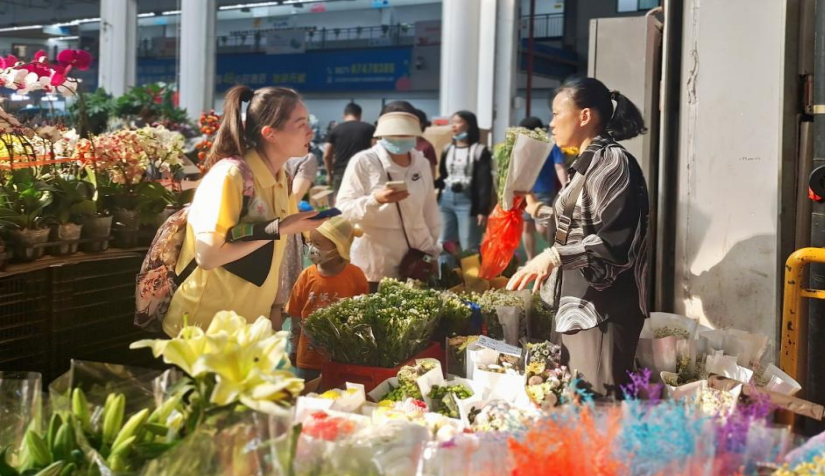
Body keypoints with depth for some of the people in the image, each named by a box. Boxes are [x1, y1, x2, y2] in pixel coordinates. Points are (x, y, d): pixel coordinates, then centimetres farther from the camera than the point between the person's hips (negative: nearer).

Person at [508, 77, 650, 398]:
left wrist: (554, 256, -31)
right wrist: (538, 210, 35)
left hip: (604, 307, -10)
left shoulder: (611, 161, -14)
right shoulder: (589, 162, 15)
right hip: (579, 303, 10)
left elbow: (614, 241, -23)